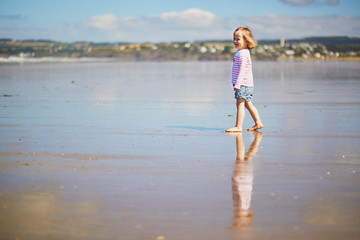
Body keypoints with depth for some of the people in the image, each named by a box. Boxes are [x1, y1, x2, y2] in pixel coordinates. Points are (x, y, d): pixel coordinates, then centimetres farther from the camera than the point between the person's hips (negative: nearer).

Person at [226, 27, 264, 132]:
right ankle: (258, 123, 24)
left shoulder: (242, 54, -16)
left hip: (243, 84, -10)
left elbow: (242, 70, -22)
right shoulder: (242, 52, 17)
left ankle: (238, 126, -11)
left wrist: (237, 84, -25)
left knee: (240, 104, -10)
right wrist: (236, 83, 28)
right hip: (247, 85, 10)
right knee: (248, 104, 16)